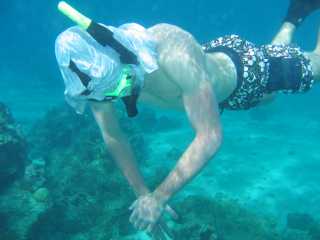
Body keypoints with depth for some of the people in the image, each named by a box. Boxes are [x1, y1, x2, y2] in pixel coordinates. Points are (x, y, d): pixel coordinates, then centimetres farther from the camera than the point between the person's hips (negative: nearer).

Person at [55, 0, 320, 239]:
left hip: (244, 69, -5)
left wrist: (159, 196, -44)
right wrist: (142, 193, -19)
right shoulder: (96, 73, -30)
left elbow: (211, 136, -46)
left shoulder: (175, 54, -49)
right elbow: (113, 136, -17)